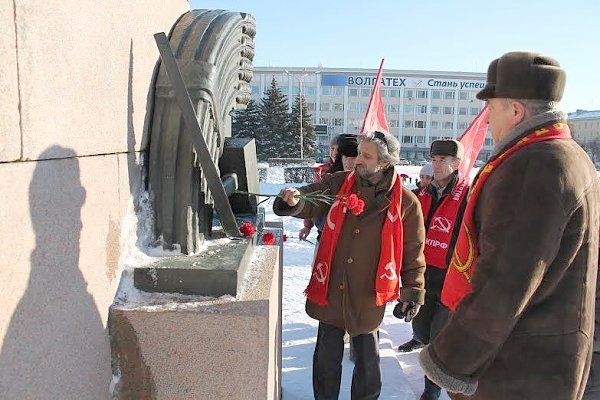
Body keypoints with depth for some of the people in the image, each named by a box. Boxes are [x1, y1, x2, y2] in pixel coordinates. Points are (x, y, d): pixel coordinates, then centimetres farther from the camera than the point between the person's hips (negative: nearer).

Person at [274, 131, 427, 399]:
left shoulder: (405, 202, -6)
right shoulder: (338, 183, -1)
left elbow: (413, 251, 0)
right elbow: (312, 200, -8)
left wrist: (413, 291, 2)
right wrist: (295, 200, -31)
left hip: (368, 296, -2)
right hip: (331, 289, 2)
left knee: (368, 360, 16)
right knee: (327, 356, 16)